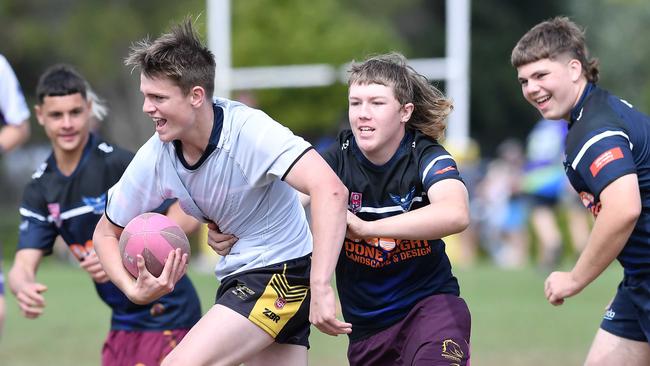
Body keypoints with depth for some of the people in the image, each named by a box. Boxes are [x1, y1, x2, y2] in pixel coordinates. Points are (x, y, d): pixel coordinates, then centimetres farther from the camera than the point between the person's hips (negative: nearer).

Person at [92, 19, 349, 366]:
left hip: (281, 271, -7)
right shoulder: (155, 157, -5)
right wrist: (134, 289, -13)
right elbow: (106, 233, 8)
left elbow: (330, 189, -37)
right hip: (236, 278, 7)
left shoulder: (248, 129, -25)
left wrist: (320, 287, -43)